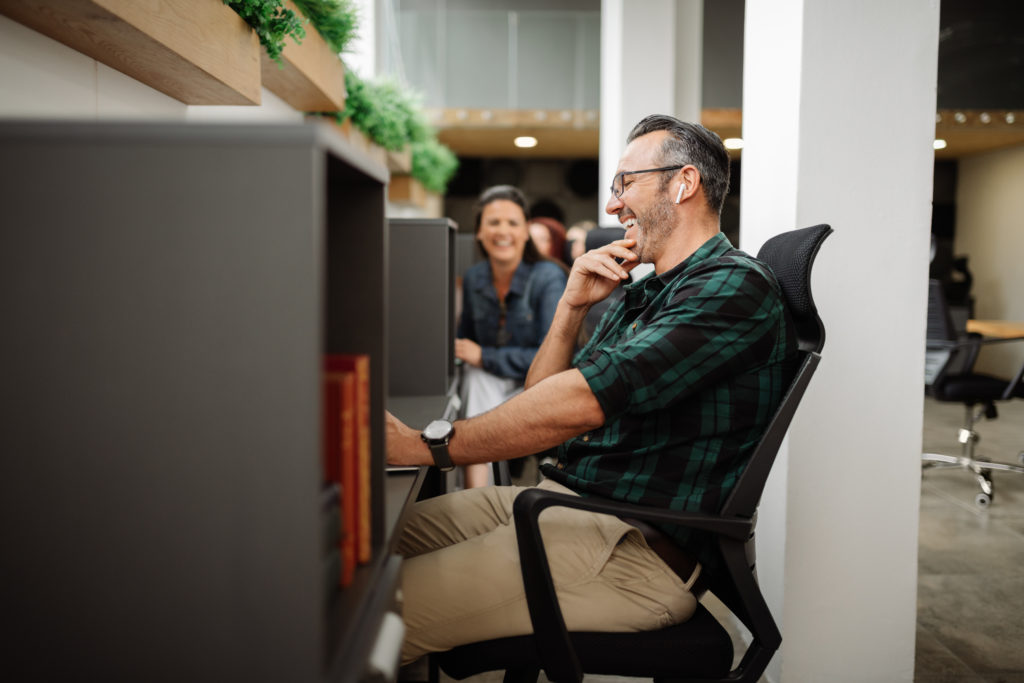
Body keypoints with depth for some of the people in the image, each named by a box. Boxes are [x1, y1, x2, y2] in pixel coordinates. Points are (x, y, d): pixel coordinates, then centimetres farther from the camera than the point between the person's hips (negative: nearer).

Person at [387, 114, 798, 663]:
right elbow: (539, 401, 18)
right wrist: (572, 306, 5)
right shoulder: (640, 297, 19)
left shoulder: (733, 286, -11)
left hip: (637, 548, -9)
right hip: (558, 495, 9)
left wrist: (429, 444, -20)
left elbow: (582, 402, -22)